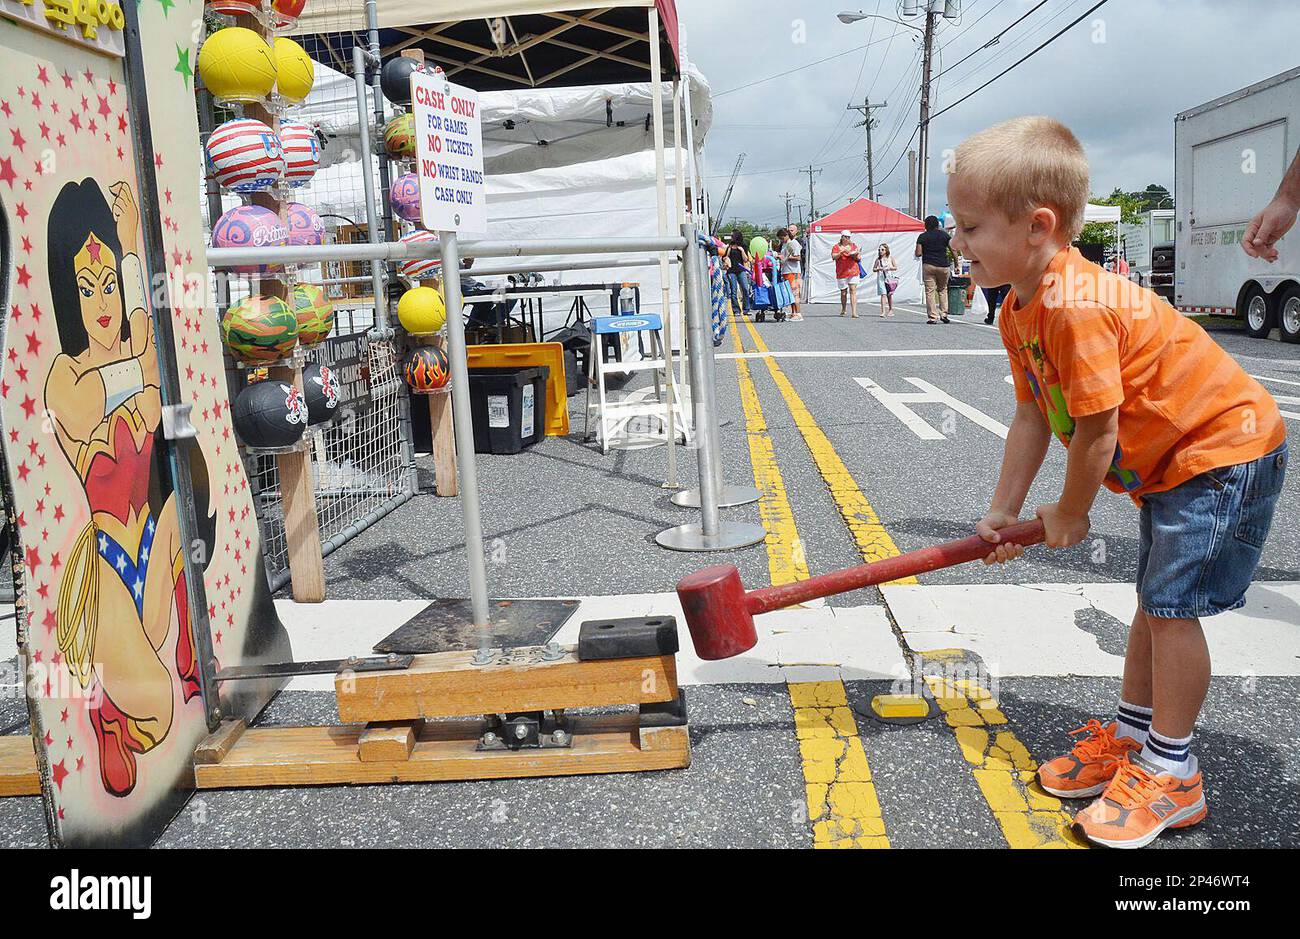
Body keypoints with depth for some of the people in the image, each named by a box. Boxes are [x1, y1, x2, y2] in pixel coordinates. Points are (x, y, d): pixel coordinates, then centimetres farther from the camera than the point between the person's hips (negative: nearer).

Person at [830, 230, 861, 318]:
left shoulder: (853, 246, 12)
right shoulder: (837, 247, 6)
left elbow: (859, 259, 9)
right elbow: (834, 257, -9)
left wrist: (856, 255, -13)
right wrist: (842, 252, -22)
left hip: (853, 271, 0)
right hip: (841, 273, 0)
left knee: (853, 291, -10)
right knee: (843, 292, 9)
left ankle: (854, 312, -17)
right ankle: (843, 310, 31)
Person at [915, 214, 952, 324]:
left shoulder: (922, 237, 2)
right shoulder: (944, 235, 6)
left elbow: (918, 254, -4)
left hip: (928, 265, -2)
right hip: (943, 266, 2)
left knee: (930, 291, 0)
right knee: (943, 290, 17)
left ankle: (932, 317, -6)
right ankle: (944, 314, 8)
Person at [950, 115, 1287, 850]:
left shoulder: (1075, 307, -33)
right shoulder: (1020, 312, -1)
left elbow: (1095, 433, -28)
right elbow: (1033, 418, 4)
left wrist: (1069, 516, -11)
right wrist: (1004, 514, 5)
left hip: (1225, 448, -10)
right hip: (1170, 459, 10)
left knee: (1171, 605, -7)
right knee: (1157, 602, 17)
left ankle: (1171, 775, 8)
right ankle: (1129, 738, 32)